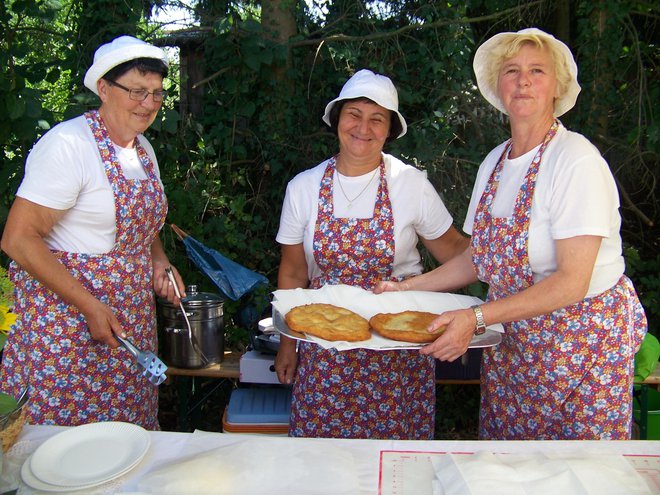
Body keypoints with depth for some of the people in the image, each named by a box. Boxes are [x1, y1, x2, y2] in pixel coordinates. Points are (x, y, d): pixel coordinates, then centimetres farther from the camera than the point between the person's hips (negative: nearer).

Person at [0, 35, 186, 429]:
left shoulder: (143, 148, 9)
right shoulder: (68, 144, -16)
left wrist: (159, 261, 3)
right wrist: (90, 306, -21)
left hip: (131, 319, 8)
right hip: (66, 314, -7)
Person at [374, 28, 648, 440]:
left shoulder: (576, 160, -16)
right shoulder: (495, 162, 5)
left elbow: (571, 281, -21)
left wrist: (477, 318, -24)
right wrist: (407, 289, 6)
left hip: (581, 341, -6)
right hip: (511, 341, 6)